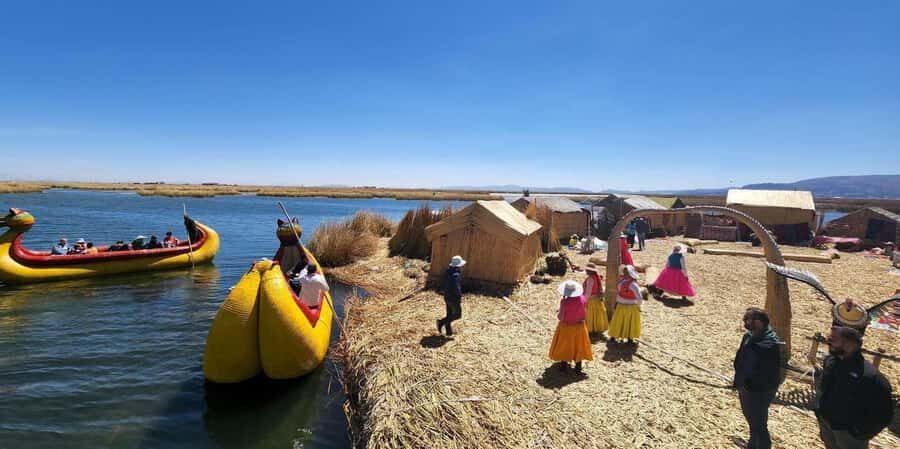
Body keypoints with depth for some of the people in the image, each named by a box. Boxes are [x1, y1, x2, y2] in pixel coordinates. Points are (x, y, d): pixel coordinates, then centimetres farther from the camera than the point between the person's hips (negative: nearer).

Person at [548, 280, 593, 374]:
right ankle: (578, 367, 26)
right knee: (578, 345, 18)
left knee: (564, 345, 17)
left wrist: (558, 314, -2)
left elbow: (561, 317, -22)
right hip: (579, 326, 3)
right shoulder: (581, 299, -16)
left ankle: (564, 365, 29)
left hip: (566, 326, -3)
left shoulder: (564, 301, -28)